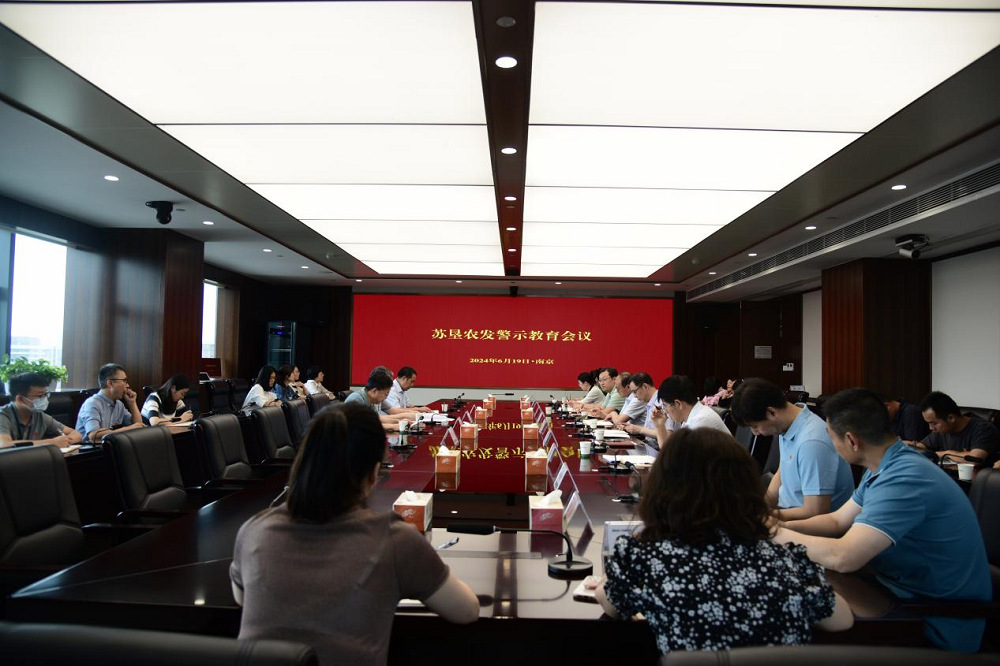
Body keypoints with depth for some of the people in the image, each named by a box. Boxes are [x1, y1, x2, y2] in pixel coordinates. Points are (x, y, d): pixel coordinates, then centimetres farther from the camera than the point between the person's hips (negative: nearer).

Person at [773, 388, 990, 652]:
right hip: (906, 591, 8)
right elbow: (837, 521, 10)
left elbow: (842, 557, -34)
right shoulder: (887, 466, 3)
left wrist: (780, 535, -19)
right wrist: (782, 526, -5)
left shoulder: (904, 480, -29)